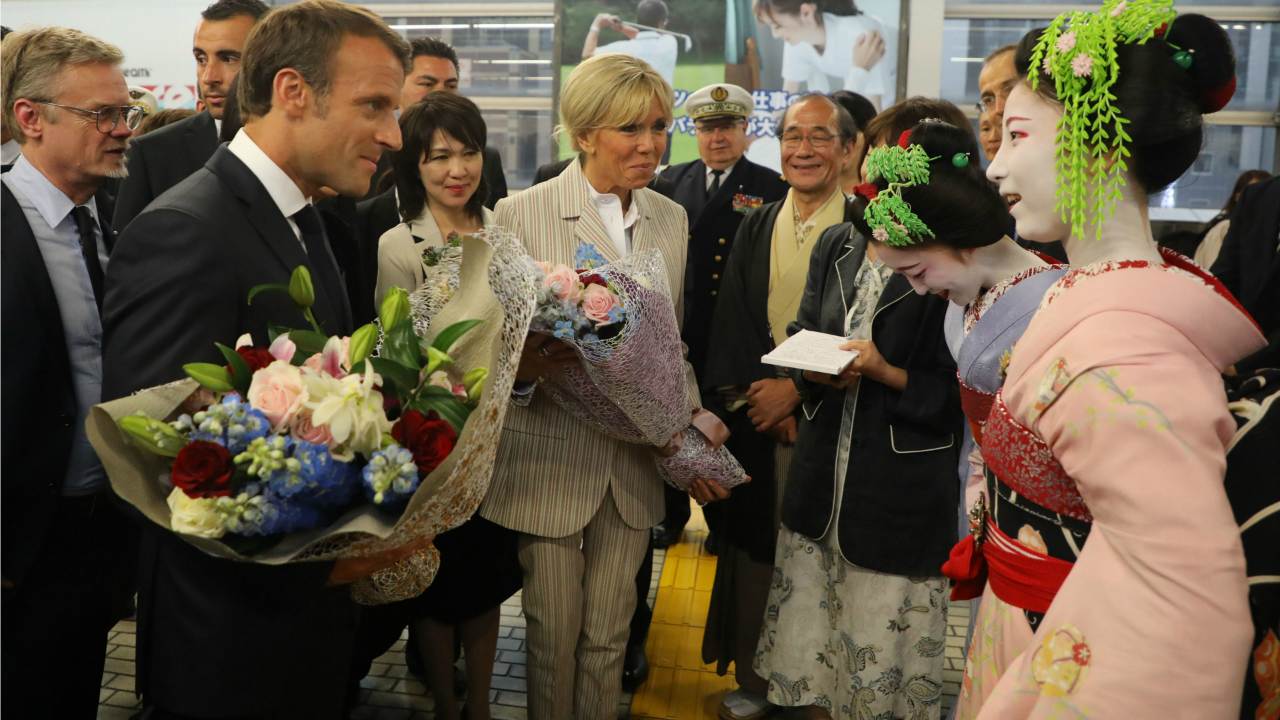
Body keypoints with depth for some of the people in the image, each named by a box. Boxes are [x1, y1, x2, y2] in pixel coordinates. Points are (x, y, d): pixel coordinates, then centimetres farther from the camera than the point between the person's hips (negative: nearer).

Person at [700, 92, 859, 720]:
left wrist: (797, 389, -14)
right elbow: (729, 325, 6)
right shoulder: (754, 228, 11)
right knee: (754, 547, 9)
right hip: (757, 421, 3)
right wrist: (757, 395, -7)